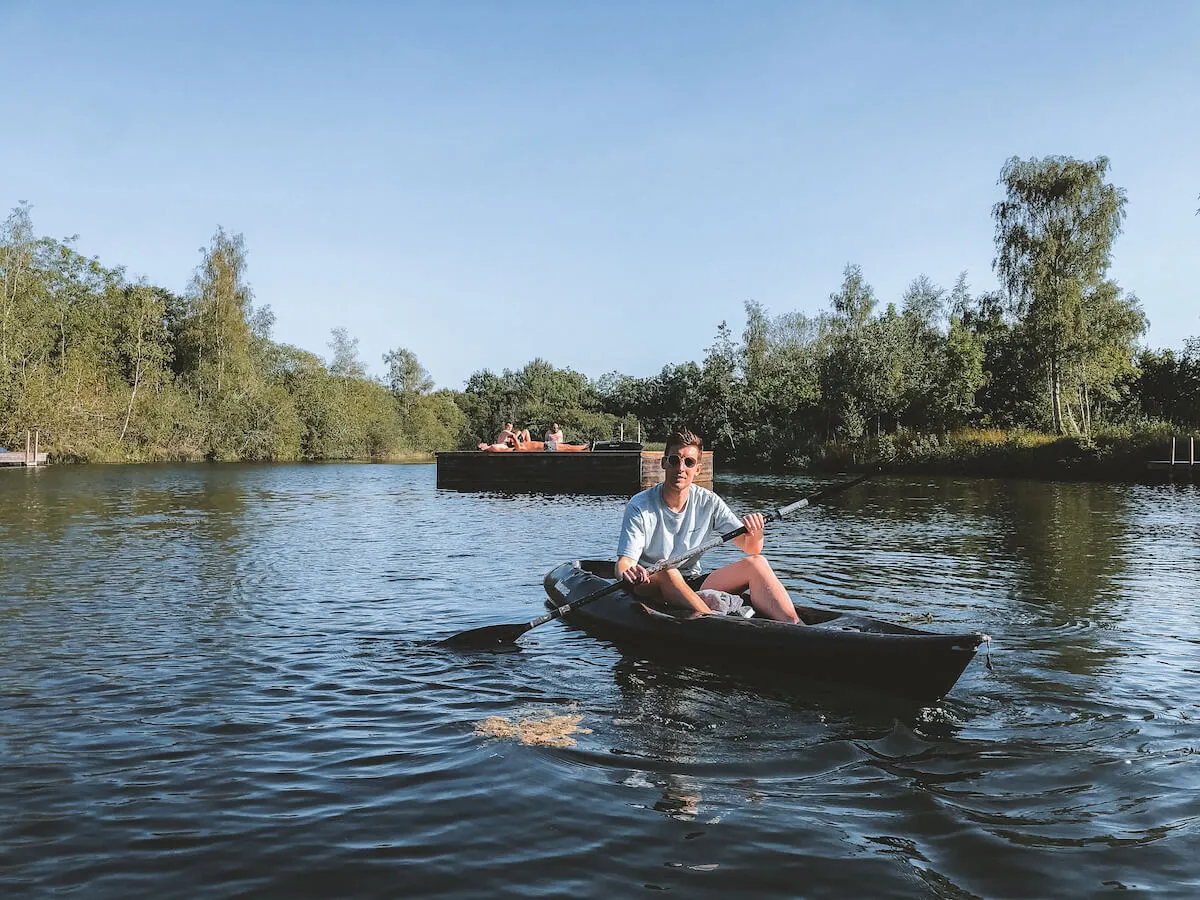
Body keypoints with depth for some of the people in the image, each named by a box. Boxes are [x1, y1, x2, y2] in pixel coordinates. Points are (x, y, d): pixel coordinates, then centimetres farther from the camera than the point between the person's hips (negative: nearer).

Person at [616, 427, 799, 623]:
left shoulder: (708, 503, 0)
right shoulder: (639, 507, -11)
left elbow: (751, 549, -1)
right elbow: (623, 564, -18)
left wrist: (755, 532, -25)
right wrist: (629, 574, -42)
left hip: (693, 586, 4)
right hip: (649, 587, -4)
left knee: (756, 562, -15)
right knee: (666, 570, -38)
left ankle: (793, 625, -34)